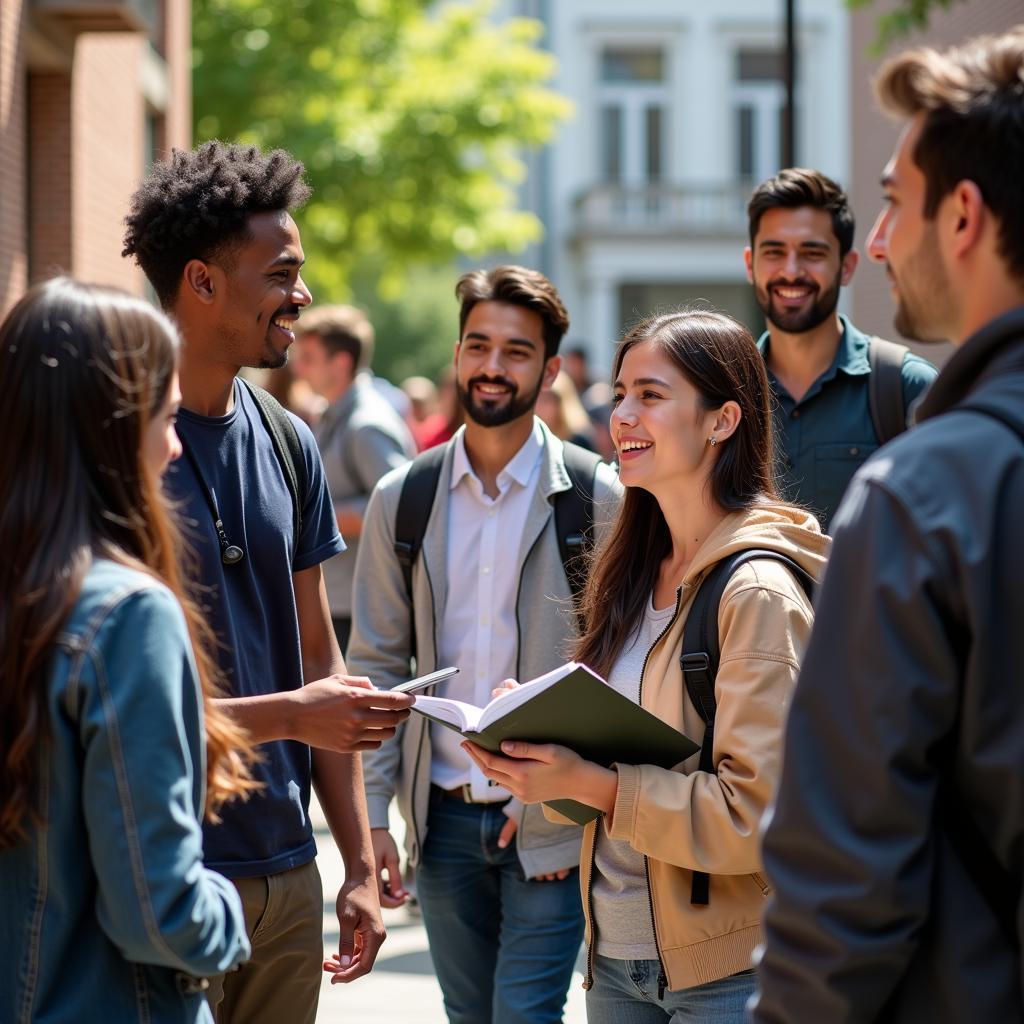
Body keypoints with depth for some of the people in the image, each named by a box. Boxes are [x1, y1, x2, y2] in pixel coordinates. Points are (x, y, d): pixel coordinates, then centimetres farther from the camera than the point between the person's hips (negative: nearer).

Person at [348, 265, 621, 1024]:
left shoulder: (597, 499, -5)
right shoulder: (402, 499, 4)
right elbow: (378, 665, 6)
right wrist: (371, 814, 0)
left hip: (551, 820, -3)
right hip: (443, 815, 4)